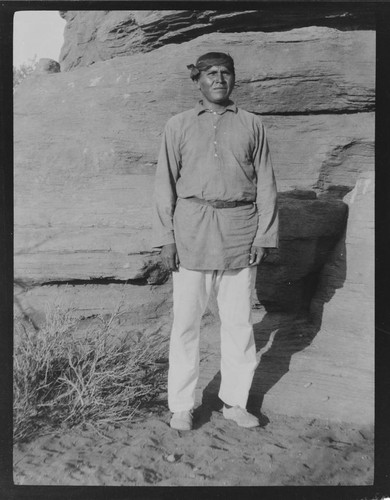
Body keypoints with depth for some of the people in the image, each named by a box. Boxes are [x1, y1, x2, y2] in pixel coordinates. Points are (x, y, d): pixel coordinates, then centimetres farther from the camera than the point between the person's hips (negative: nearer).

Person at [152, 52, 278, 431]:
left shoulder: (252, 125, 10)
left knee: (238, 321, 7)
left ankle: (234, 401, 24)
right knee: (186, 321, 3)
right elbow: (165, 184, 5)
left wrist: (264, 236, -1)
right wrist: (165, 238, -3)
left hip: (239, 232, 1)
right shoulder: (178, 126, 8)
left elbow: (265, 184, 7)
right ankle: (181, 406, 18)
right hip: (192, 231, -1)